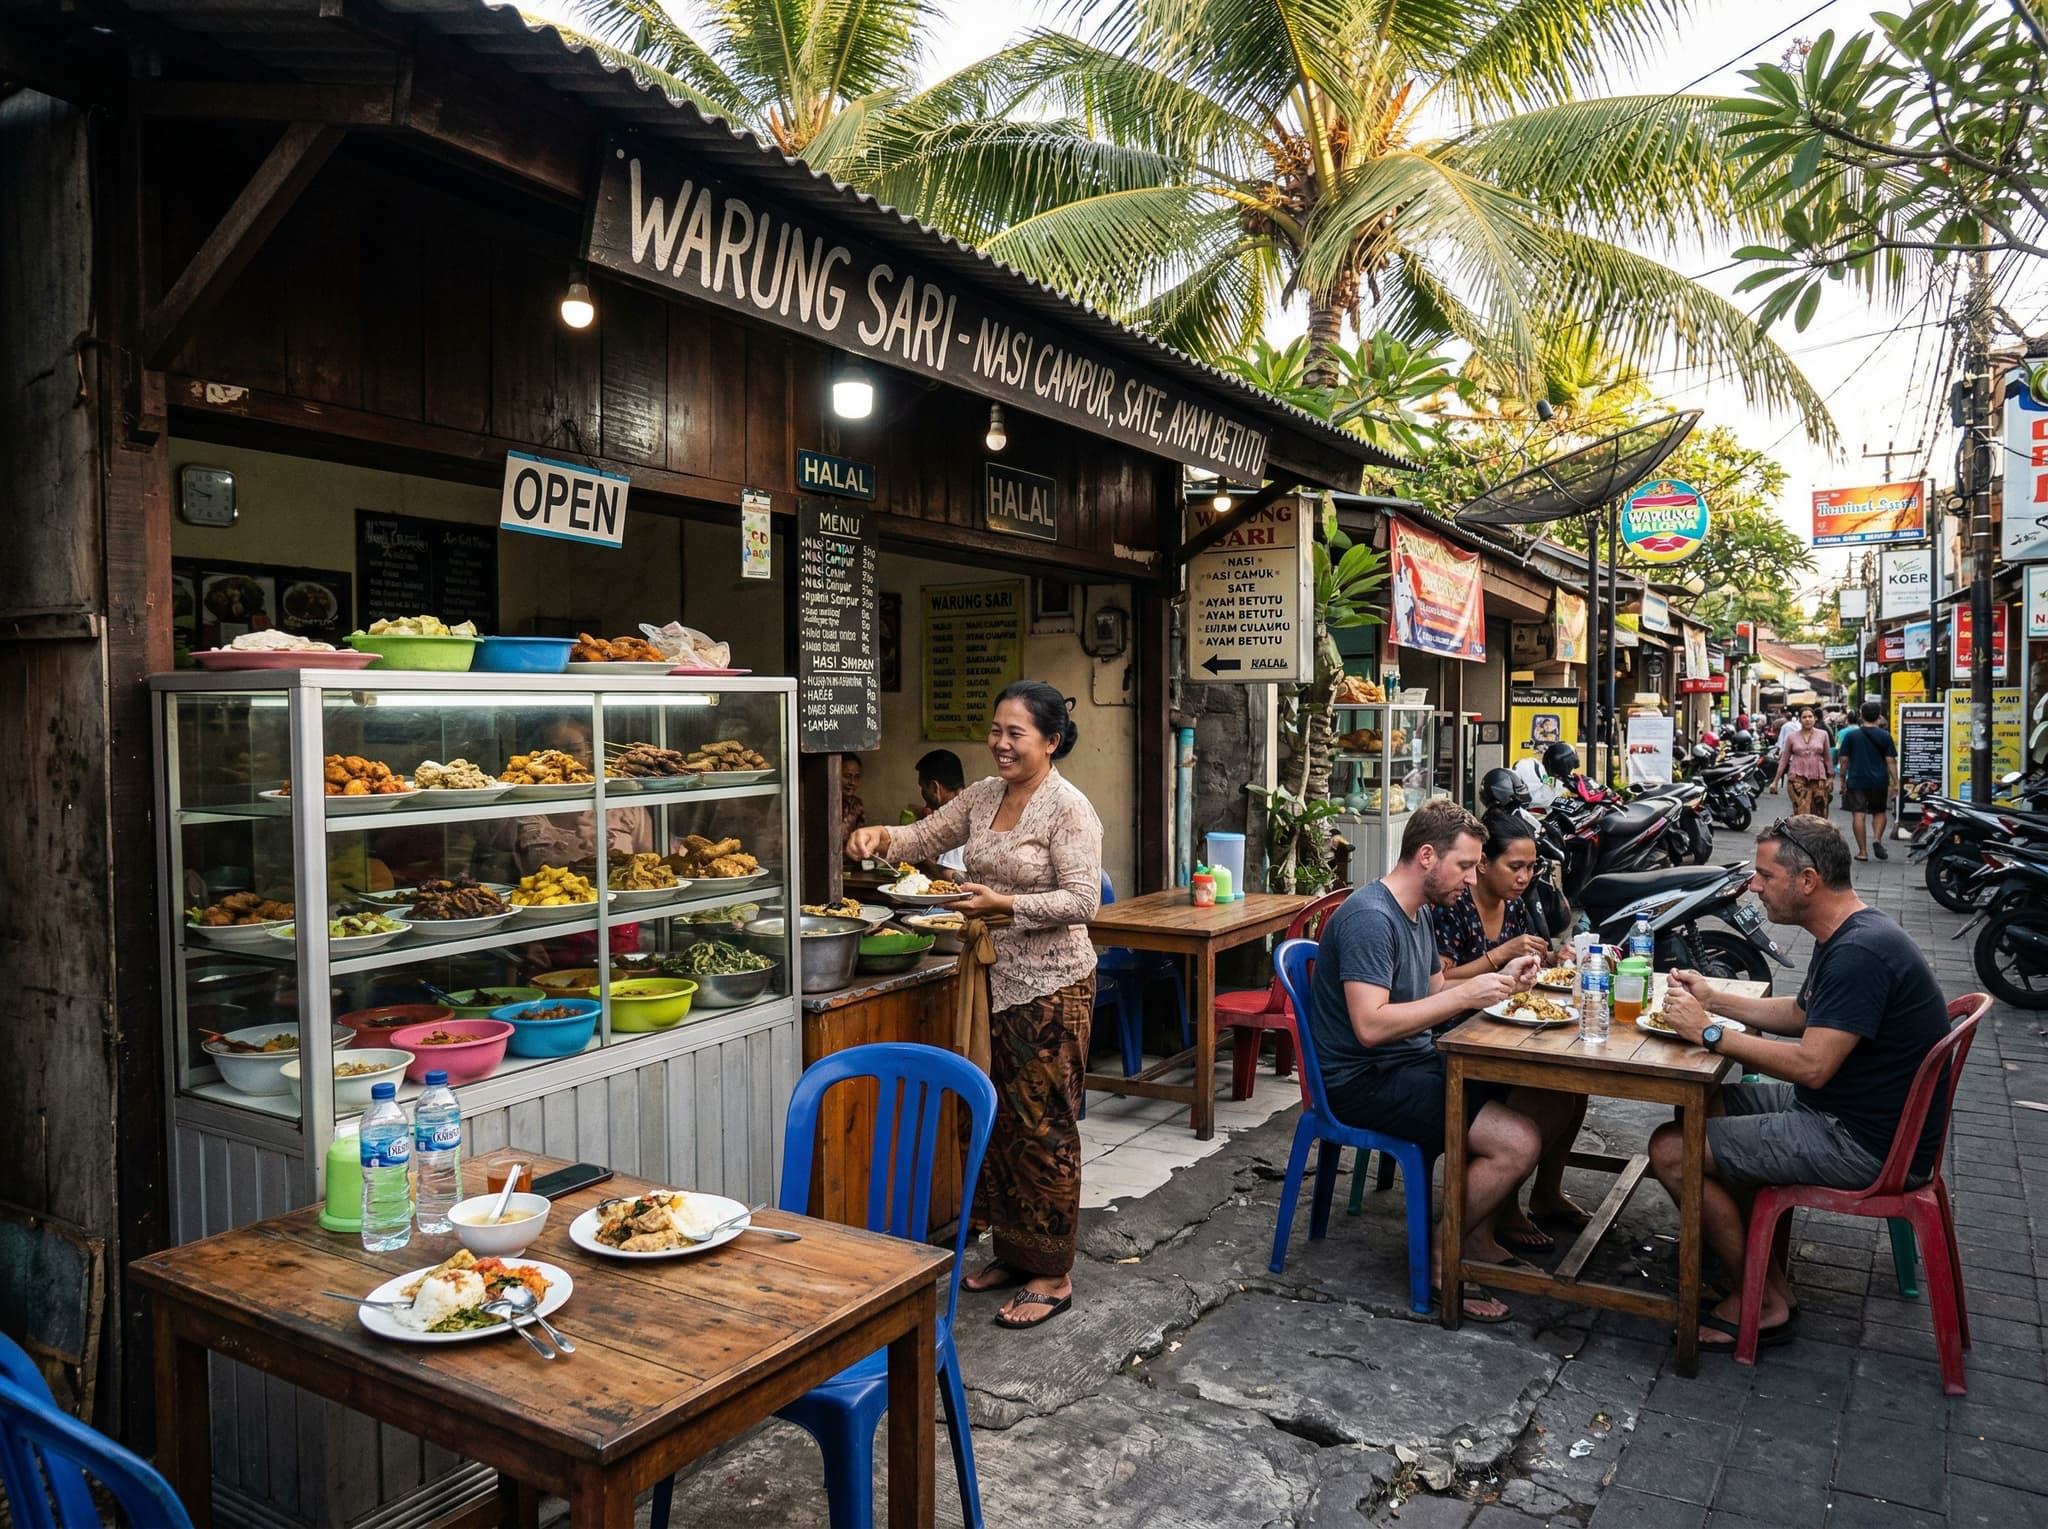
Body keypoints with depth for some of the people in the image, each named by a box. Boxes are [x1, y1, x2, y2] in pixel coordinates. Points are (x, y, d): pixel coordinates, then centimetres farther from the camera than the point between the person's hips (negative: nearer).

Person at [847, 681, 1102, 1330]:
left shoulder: (1068, 808, -14)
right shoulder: (983, 795, 8)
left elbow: (1082, 899, -19)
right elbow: (926, 836, 13)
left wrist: (1004, 903, -28)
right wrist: (881, 836, -8)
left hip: (1050, 985, -7)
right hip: (996, 979, 7)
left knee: (1045, 1127, 0)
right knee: (999, 1120, 14)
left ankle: (1053, 1276, 13)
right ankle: (1012, 1251, 30)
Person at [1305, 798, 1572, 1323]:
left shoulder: (1420, 911, 11)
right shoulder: (1370, 917, -22)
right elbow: (1371, 1026, -30)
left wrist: (1498, 981, 2)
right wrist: (1466, 994, -25)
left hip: (1414, 1061, 10)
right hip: (1363, 1081, -10)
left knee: (1545, 1101, 6)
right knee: (1518, 1143, -20)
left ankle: (1479, 1235, 16)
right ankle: (1442, 1256, 1)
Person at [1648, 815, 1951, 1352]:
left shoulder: (1861, 953, -25)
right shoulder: (1848, 935, 9)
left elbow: (1811, 1065, -29)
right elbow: (1801, 1015, 21)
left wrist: (1709, 1032, -20)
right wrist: (1713, 999, 9)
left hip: (1863, 1142, -11)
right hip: (1839, 1109, 11)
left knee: (1672, 1150, -15)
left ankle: (1762, 1301, 2)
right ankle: (1763, 1266, 15)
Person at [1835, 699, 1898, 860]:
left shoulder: (1851, 735, -1)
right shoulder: (1885, 736, 0)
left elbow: (1843, 759, 0)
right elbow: (1891, 760, -2)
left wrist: (1843, 780, 10)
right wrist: (1895, 782, 2)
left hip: (1856, 780, -1)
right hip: (1879, 781, 1)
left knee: (1858, 814, 0)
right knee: (1879, 812, 19)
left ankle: (1862, 851, 0)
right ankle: (1877, 839, -1)